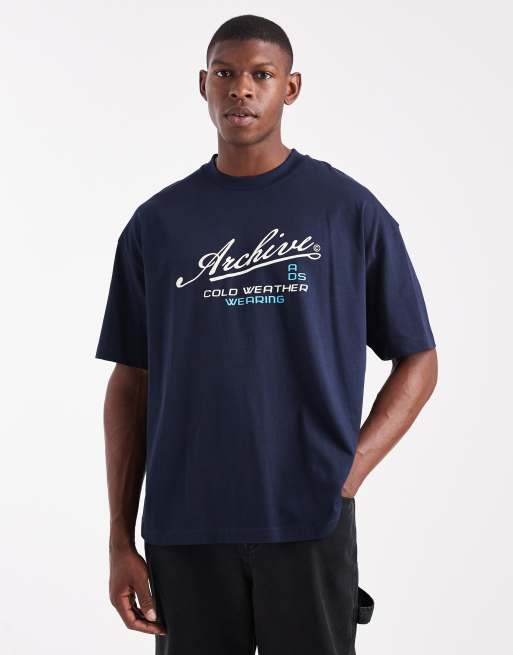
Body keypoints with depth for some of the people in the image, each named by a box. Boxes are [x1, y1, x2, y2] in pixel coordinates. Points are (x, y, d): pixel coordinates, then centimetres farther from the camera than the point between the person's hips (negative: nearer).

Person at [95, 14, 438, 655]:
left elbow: (417, 362, 5)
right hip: (184, 529, 2)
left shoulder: (350, 211, 1)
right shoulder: (156, 223, 6)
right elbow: (130, 384, 8)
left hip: (310, 525, -1)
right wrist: (120, 540, 4)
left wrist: (350, 470, -8)